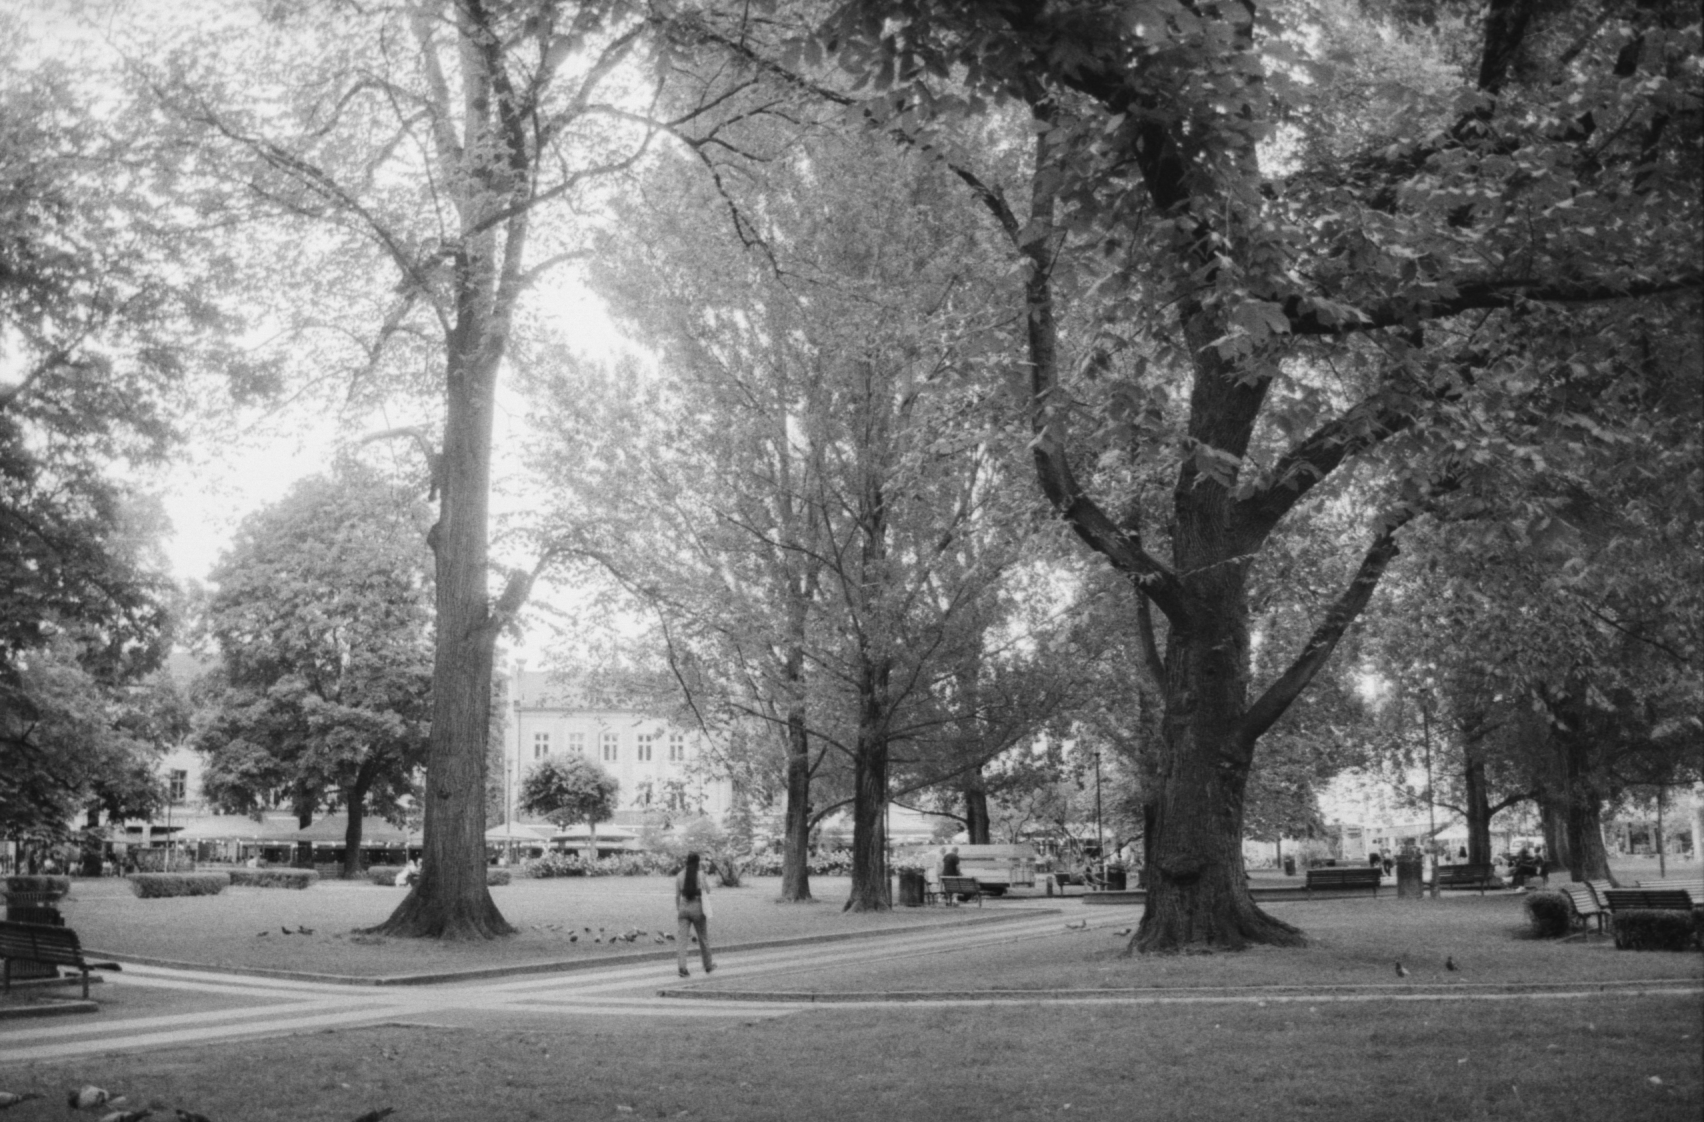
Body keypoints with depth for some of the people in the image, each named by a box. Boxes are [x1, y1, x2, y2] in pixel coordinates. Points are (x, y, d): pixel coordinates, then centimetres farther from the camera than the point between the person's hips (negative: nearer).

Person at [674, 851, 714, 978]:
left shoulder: (680, 875, 1)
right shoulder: (701, 874, -8)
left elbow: (677, 895, 6)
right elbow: (707, 891, 1)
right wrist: (707, 881, 18)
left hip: (683, 908, 2)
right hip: (698, 908, -2)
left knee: (681, 939, -1)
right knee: (703, 938, 15)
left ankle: (682, 968, -15)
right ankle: (708, 966, 28)